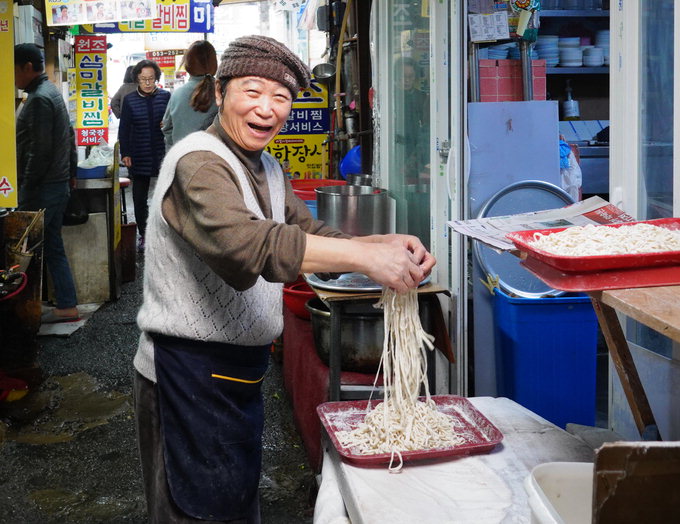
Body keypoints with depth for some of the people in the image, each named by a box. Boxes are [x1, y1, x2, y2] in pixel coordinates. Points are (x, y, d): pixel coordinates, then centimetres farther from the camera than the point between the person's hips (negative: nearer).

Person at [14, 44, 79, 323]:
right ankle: (66, 306, 15)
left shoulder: (39, 99, -16)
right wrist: (71, 172, 22)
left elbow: (39, 151, -20)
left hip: (43, 187, -10)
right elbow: (69, 136, 20)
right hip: (60, 183, 10)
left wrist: (27, 186, -16)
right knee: (53, 247, 12)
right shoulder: (52, 91, 15)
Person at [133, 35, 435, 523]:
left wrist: (387, 246, -12)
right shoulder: (198, 162, -20)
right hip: (189, 369, -9)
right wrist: (365, 256, -42)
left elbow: (309, 234, 8)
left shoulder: (267, 168, 11)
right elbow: (242, 241, -38)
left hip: (240, 369, 9)